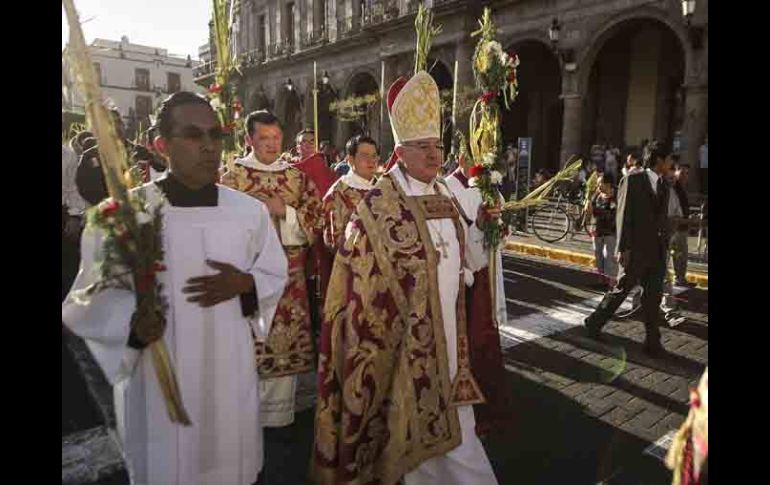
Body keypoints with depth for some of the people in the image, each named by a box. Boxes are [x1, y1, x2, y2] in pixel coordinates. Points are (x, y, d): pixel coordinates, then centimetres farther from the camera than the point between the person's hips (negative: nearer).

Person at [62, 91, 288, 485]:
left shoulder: (250, 210, -3)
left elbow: (275, 276, 7)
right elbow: (88, 301, -6)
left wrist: (242, 284, -14)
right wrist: (135, 316, -26)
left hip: (231, 376, 3)